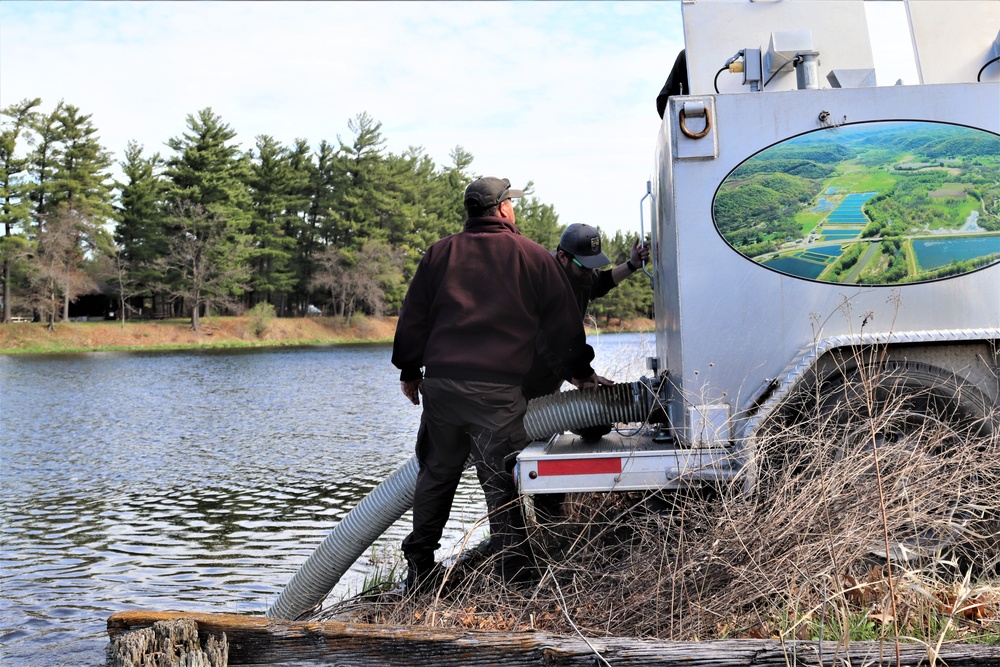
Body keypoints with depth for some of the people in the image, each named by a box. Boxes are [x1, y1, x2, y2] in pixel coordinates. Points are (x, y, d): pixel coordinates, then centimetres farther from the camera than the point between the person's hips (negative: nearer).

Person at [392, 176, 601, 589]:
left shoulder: (440, 253, 13)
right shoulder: (532, 256, 5)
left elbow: (413, 317, 14)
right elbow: (563, 321, 10)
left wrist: (409, 371, 24)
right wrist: (580, 371, 22)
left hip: (440, 382, 3)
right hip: (497, 389, -3)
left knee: (436, 474, 15)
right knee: (501, 483, 0)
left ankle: (419, 568, 22)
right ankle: (514, 574, 2)